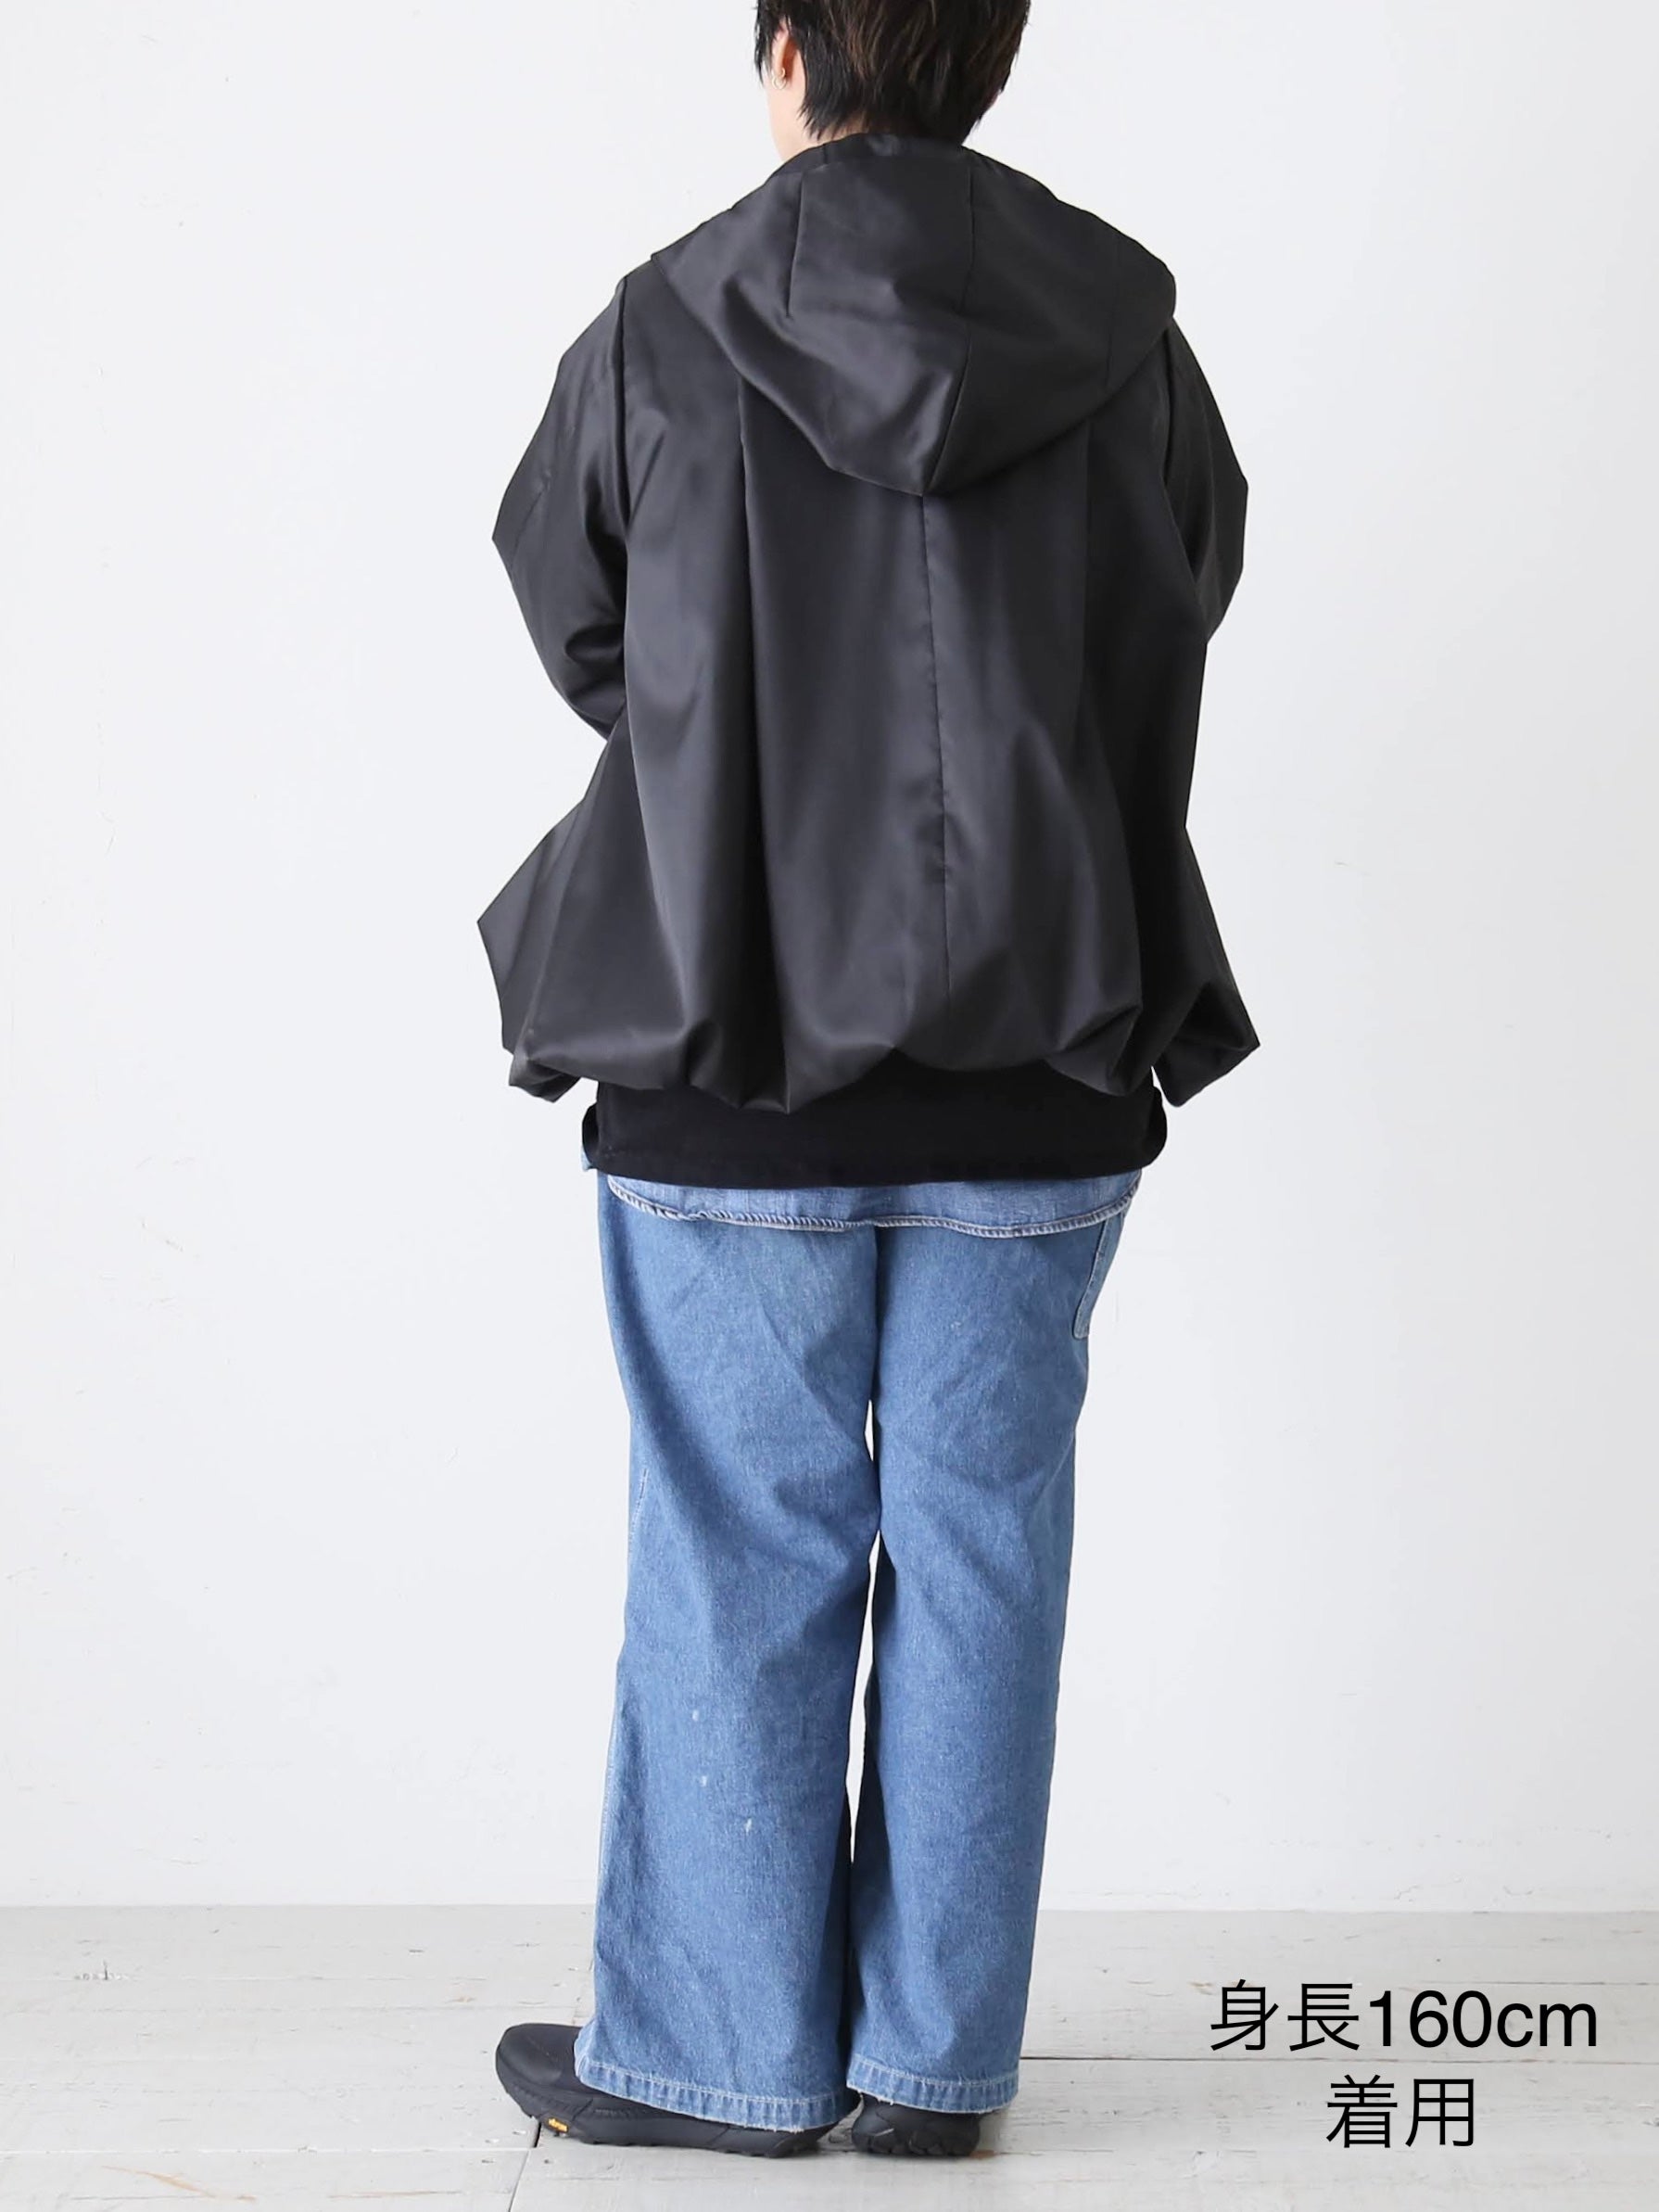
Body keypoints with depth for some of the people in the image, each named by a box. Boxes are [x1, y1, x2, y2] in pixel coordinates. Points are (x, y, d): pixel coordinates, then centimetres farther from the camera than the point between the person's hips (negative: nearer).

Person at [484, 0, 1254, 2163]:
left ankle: (732, 2049, 22)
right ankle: (937, 2056, 21)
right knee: (977, 1552, 11)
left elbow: (581, 636, 5)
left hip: (733, 1072, -2)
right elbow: (1181, 619, 9)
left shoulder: (658, 337, -7)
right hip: (1038, 1079, 2)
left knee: (741, 1561, 9)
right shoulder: (1126, 342, -1)